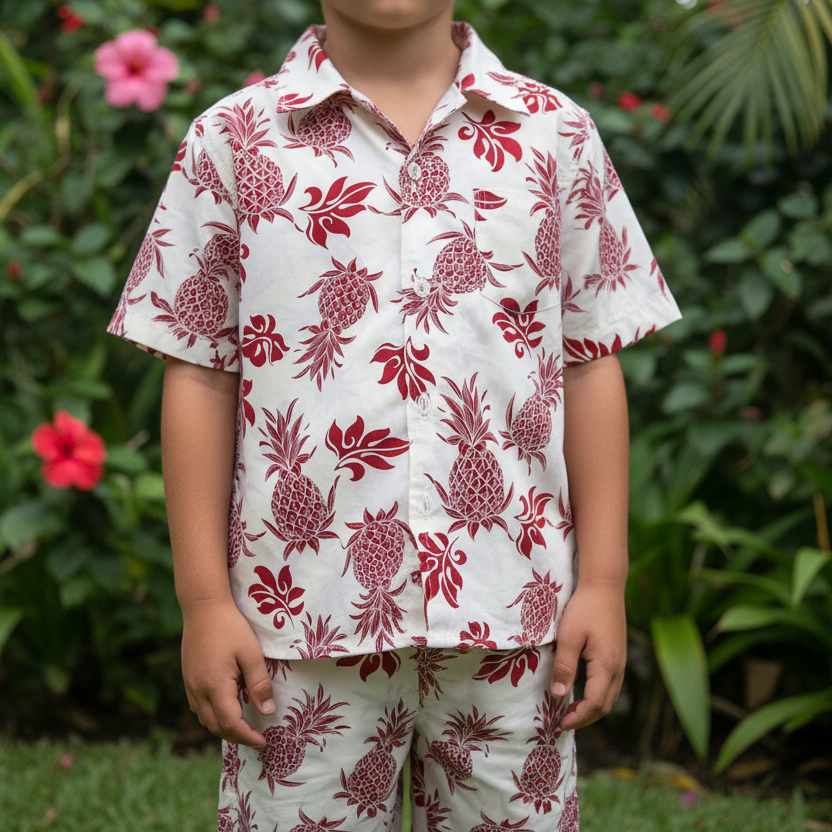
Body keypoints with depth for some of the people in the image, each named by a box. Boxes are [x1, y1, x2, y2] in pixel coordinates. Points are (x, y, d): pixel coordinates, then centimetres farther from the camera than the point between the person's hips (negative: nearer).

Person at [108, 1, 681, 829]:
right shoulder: (234, 140, 4)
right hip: (304, 614, -1)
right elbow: (199, 378, 3)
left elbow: (591, 368, 7)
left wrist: (603, 583, 3)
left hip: (510, 610, 1)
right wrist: (203, 600, -1)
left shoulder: (553, 132, 7)